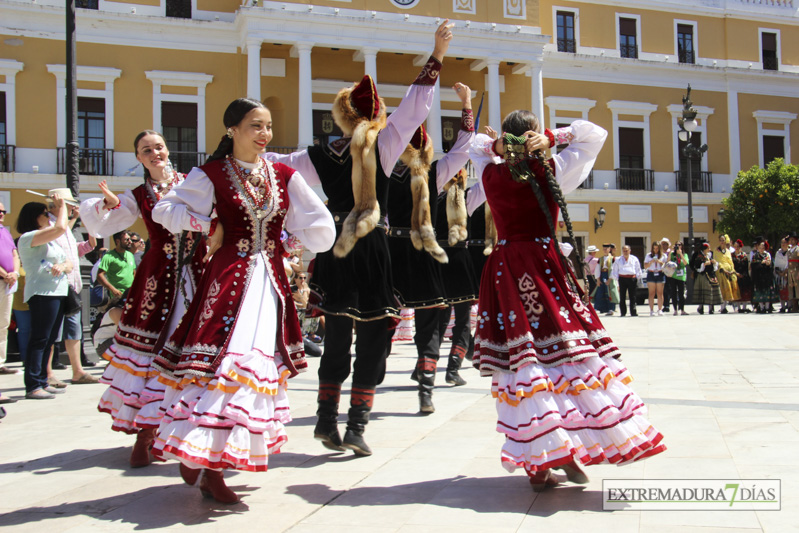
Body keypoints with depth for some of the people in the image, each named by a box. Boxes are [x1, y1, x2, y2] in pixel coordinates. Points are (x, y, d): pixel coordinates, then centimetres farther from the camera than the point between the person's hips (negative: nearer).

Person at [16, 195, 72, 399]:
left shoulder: (50, 242, 24)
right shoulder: (28, 238, -5)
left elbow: (69, 264, 17)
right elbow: (60, 227, -17)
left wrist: (62, 266, -7)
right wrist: (61, 205, -1)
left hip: (58, 293, 9)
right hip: (42, 294, -9)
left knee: (49, 341, 9)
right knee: (39, 340, -10)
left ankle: (42, 382, 14)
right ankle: (32, 386, -9)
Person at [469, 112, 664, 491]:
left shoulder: (491, 175, 3)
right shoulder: (551, 172, -3)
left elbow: (476, 145, 26)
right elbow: (594, 133, 8)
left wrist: (495, 147, 8)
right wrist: (553, 137, 0)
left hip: (505, 272, 2)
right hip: (545, 268, -2)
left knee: (522, 359, 1)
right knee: (562, 349, 5)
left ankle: (538, 463, 2)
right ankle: (569, 450, 2)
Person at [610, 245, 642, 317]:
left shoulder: (634, 259, 12)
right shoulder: (618, 260, 11)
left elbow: (638, 269, 15)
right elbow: (615, 270, 12)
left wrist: (637, 277, 6)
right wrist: (617, 278, 3)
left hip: (632, 278, 0)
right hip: (622, 278, 0)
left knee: (632, 297, -2)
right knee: (622, 297, 0)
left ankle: (633, 312, 0)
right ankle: (623, 312, 6)